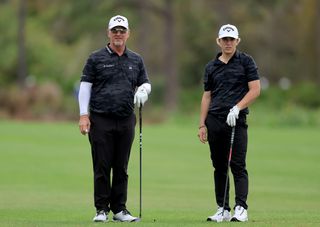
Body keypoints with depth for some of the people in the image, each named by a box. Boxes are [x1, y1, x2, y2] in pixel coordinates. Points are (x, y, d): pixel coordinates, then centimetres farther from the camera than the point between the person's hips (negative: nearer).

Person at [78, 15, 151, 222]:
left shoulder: (136, 60, 13)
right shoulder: (96, 59, 2)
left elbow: (145, 83, 18)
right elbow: (85, 86, 0)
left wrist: (143, 91, -7)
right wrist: (84, 115, -8)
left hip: (126, 120, 3)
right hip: (101, 120, -3)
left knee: (121, 168, 6)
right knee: (102, 167, -3)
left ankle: (119, 209, 11)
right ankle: (102, 209, 3)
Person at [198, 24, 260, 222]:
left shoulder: (246, 61, 2)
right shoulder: (211, 66, 14)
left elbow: (255, 90, -4)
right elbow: (207, 96, 15)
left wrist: (237, 108, -15)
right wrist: (202, 124, 8)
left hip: (236, 120, -4)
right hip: (214, 121, 4)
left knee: (238, 166, -9)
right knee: (219, 167, 5)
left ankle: (241, 209, -11)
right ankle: (223, 210, 8)